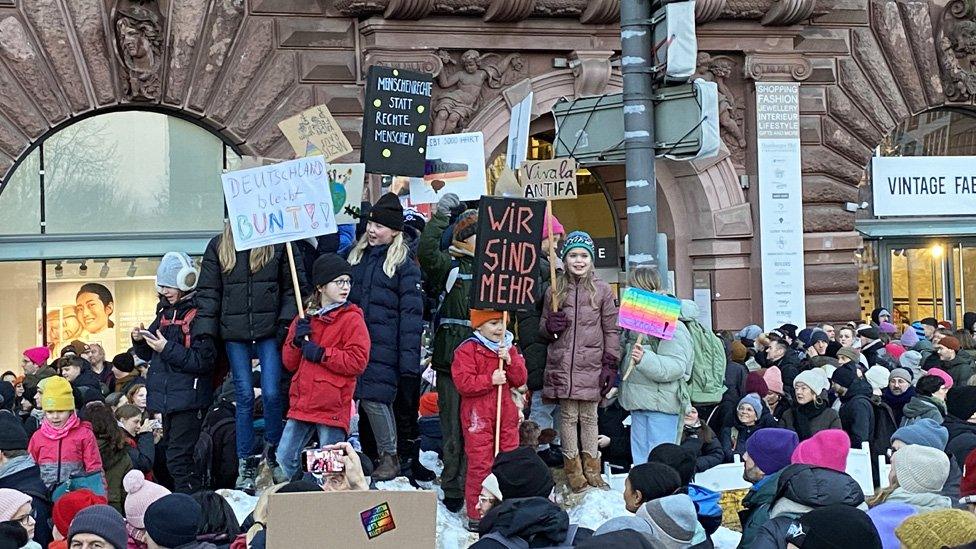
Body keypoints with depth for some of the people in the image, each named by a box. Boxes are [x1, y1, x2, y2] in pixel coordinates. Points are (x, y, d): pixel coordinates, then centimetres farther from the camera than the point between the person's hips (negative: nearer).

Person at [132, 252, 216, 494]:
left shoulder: (198, 315, -12)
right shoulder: (164, 313, 14)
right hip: (165, 399, 9)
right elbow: (148, 355, 22)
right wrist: (140, 340, 2)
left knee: (179, 459, -11)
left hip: (188, 399, -9)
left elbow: (203, 361, -19)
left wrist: (168, 349, -20)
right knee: (170, 454, 14)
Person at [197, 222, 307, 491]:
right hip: (234, 332, 2)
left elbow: (294, 287, 3)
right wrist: (205, 332, -2)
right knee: (244, 396, 4)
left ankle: (272, 449, 17)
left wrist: (286, 323, -8)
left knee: (271, 392, -8)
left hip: (269, 329, -2)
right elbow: (208, 292, 6)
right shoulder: (218, 246, 7)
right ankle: (246, 463, 14)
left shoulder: (278, 244, 1)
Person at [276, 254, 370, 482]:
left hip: (332, 406, -6)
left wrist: (321, 354, -16)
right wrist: (297, 341, -4)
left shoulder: (352, 319, -3)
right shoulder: (305, 318, 15)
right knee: (285, 458, 10)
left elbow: (358, 361, -12)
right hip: (302, 402, 6)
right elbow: (289, 363, 15)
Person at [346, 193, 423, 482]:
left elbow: (411, 314, -7)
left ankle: (390, 456, 7)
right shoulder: (357, 256, 14)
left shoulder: (404, 265, -4)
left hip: (384, 348, -5)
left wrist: (409, 362, -13)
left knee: (374, 399, -10)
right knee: (364, 398, 4)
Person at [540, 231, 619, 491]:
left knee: (589, 417, 7)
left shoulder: (602, 290, 2)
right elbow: (543, 328, 16)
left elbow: (611, 330, 3)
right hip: (562, 364, 1)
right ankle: (573, 469, 14)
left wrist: (610, 365, -2)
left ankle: (591, 468, 17)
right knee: (568, 416, 5)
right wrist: (550, 326, -8)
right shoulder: (554, 291, 6)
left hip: (591, 365, -1)